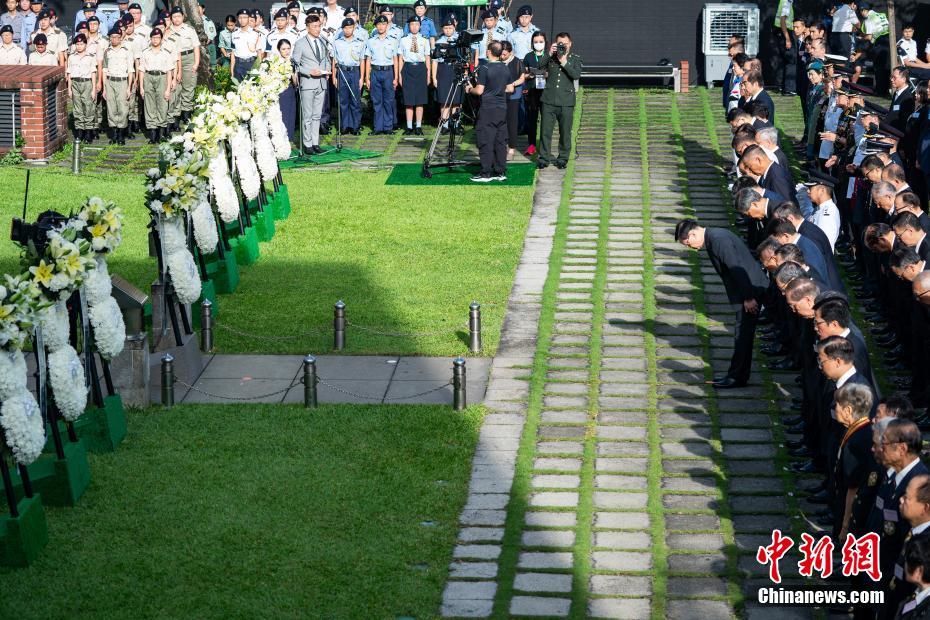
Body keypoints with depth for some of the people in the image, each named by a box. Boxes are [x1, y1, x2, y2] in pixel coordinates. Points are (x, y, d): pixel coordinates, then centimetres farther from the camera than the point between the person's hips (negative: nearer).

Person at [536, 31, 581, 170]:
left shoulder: (575, 58, 5)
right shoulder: (551, 57, 8)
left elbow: (577, 75, -11)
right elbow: (540, 66, -9)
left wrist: (564, 63, -17)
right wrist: (549, 54, -17)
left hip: (566, 102, -1)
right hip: (549, 100, 1)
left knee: (565, 132, 5)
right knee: (545, 131, 1)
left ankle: (563, 158, 18)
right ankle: (544, 158, 10)